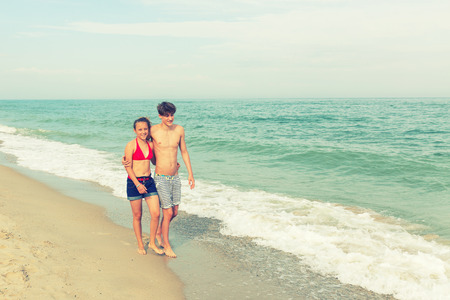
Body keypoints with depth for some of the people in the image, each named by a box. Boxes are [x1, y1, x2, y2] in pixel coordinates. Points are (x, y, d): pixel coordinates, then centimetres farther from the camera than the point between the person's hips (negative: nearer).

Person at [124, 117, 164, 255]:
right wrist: (137, 184, -16)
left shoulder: (151, 144, 8)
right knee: (137, 216, 7)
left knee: (156, 214, -2)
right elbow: (128, 167, -10)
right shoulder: (131, 145, -8)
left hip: (149, 181, 5)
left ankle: (152, 243, 17)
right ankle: (140, 245, 24)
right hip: (134, 183, -4)